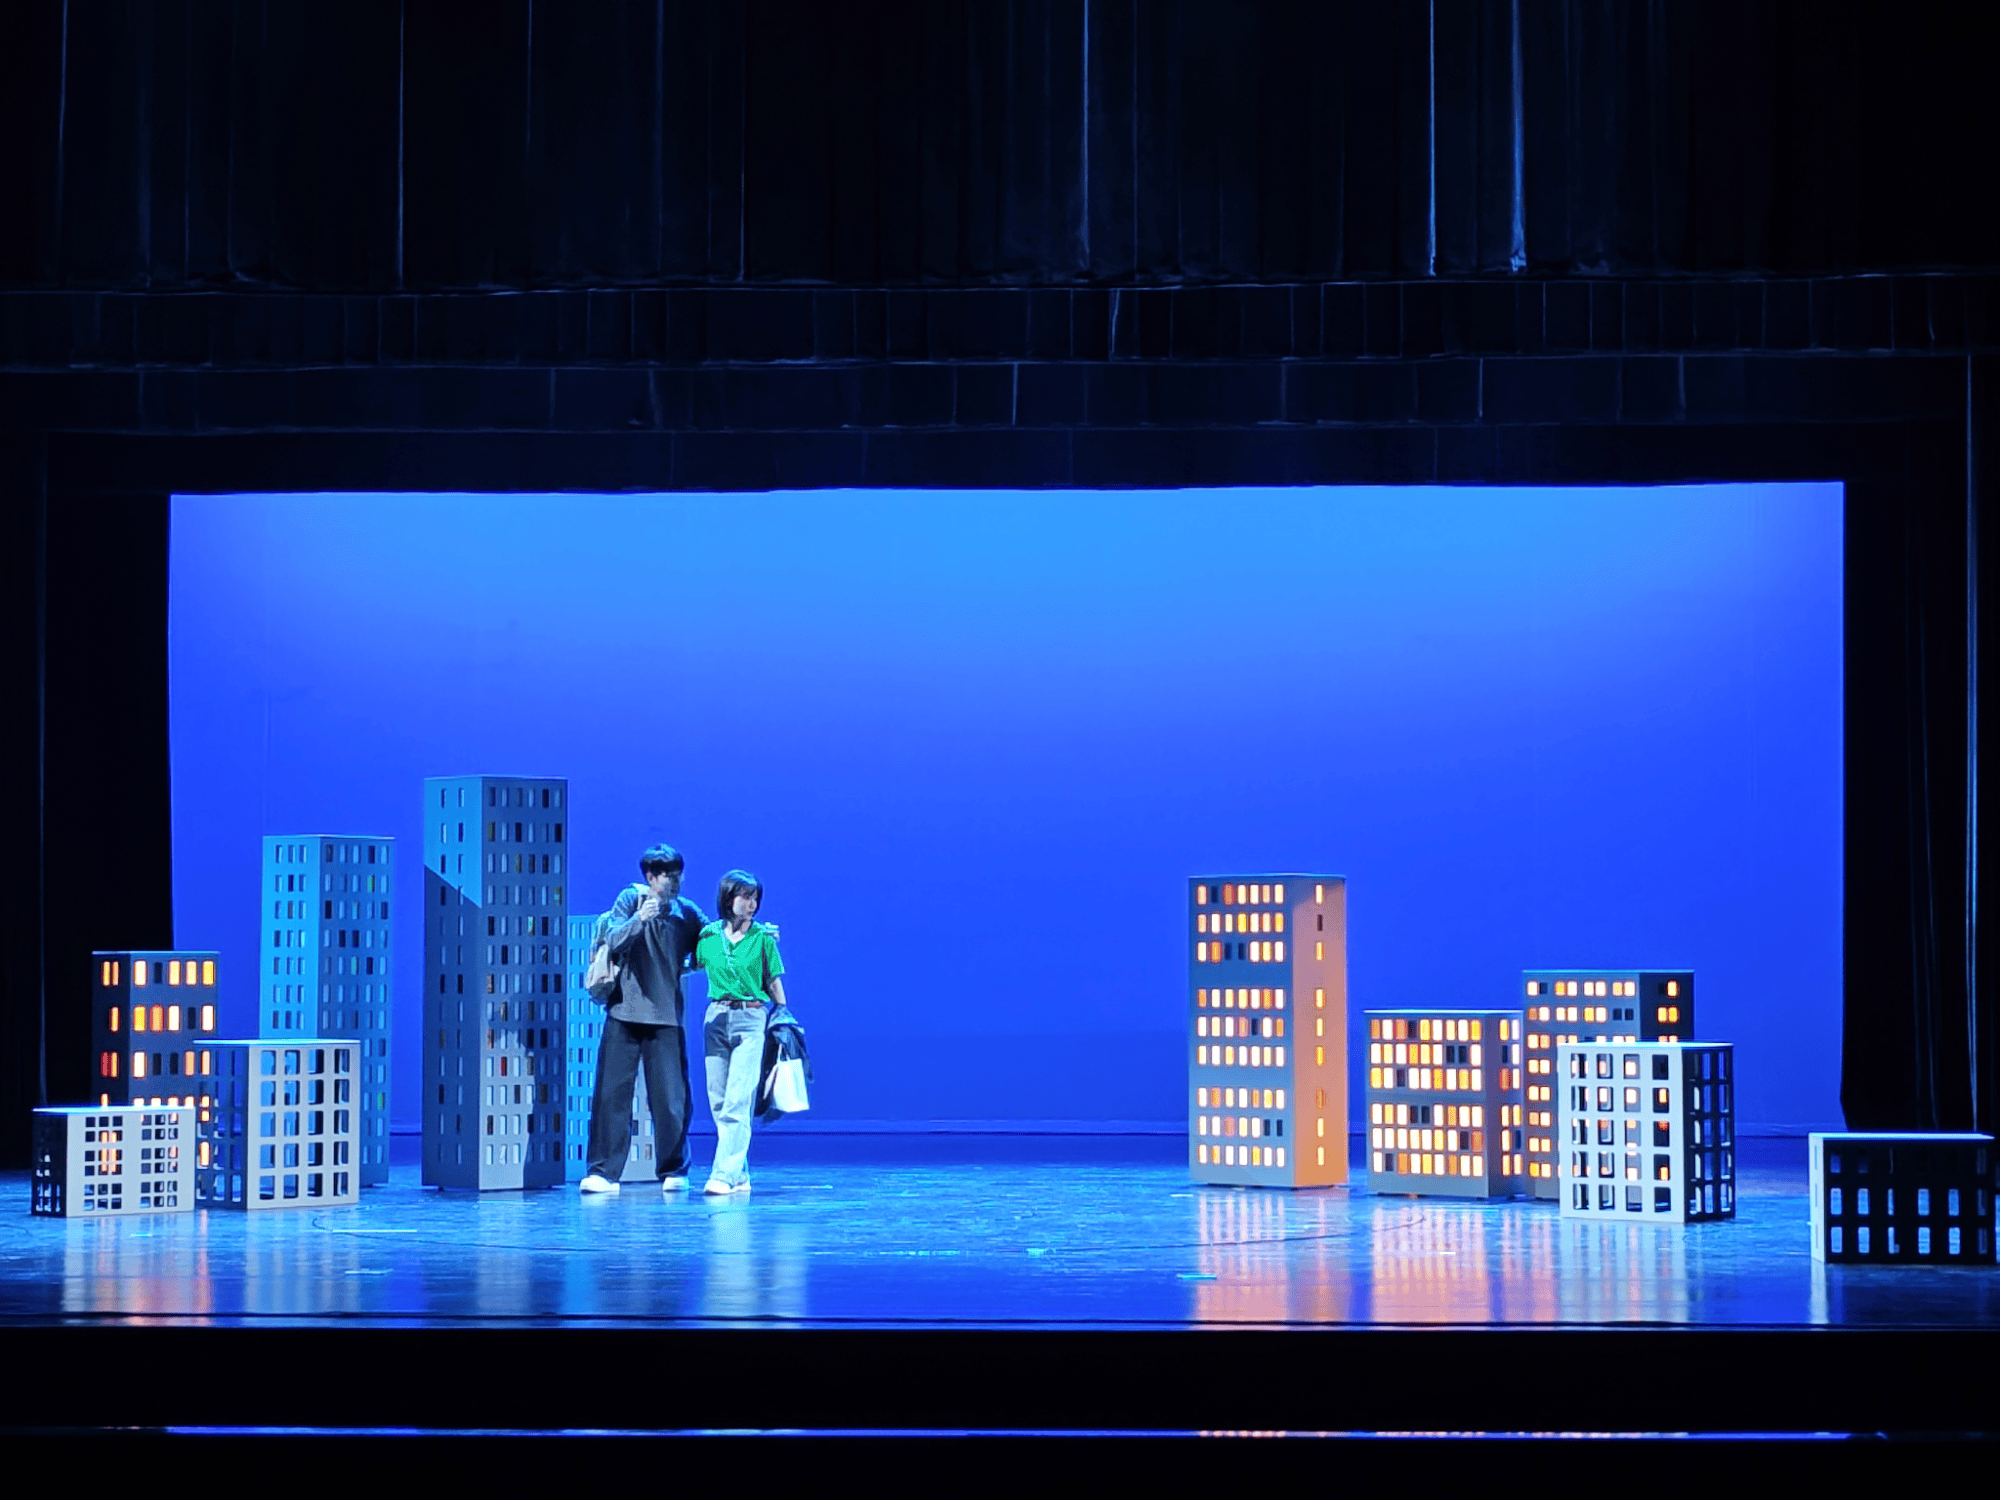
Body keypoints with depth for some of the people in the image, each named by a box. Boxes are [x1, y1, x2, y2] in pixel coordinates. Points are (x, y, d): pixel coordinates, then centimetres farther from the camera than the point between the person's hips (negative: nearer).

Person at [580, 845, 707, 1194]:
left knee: (671, 1098, -1)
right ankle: (604, 1172, 2)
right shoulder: (630, 900, 2)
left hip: (667, 1017, 1)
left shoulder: (688, 912, 8)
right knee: (611, 1093, -2)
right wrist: (638, 920, -28)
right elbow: (614, 941, -11)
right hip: (625, 1011, -1)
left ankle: (673, 1171, 11)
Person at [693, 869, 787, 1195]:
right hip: (716, 1018, 3)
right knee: (718, 1102, 3)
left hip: (751, 1019, -3)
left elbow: (774, 982, 6)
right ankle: (739, 1176, 10)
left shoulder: (763, 937, 1)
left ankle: (725, 1175, -17)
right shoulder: (708, 935, 6)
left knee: (737, 1102, -13)